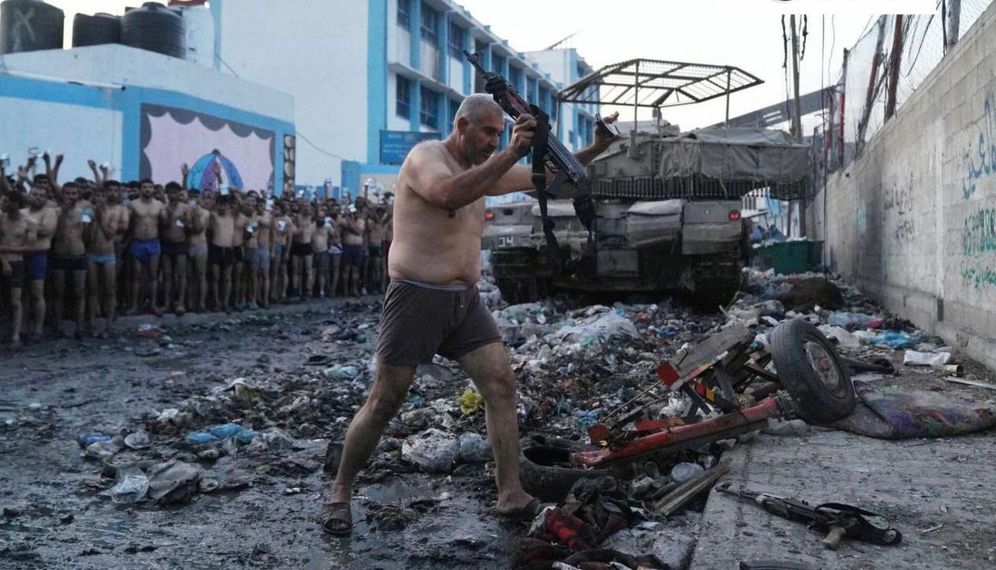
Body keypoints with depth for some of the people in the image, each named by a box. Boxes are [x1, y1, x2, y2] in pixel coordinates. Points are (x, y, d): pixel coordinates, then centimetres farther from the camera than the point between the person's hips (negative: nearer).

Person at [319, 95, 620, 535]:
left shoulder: (481, 168, 13)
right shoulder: (426, 156, -11)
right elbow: (449, 195, -34)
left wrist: (593, 149, 7)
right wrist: (510, 154, -35)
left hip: (465, 301, 7)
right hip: (417, 298, -7)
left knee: (501, 385, -3)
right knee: (384, 403, 0)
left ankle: (511, 495, 4)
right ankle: (340, 493, 17)